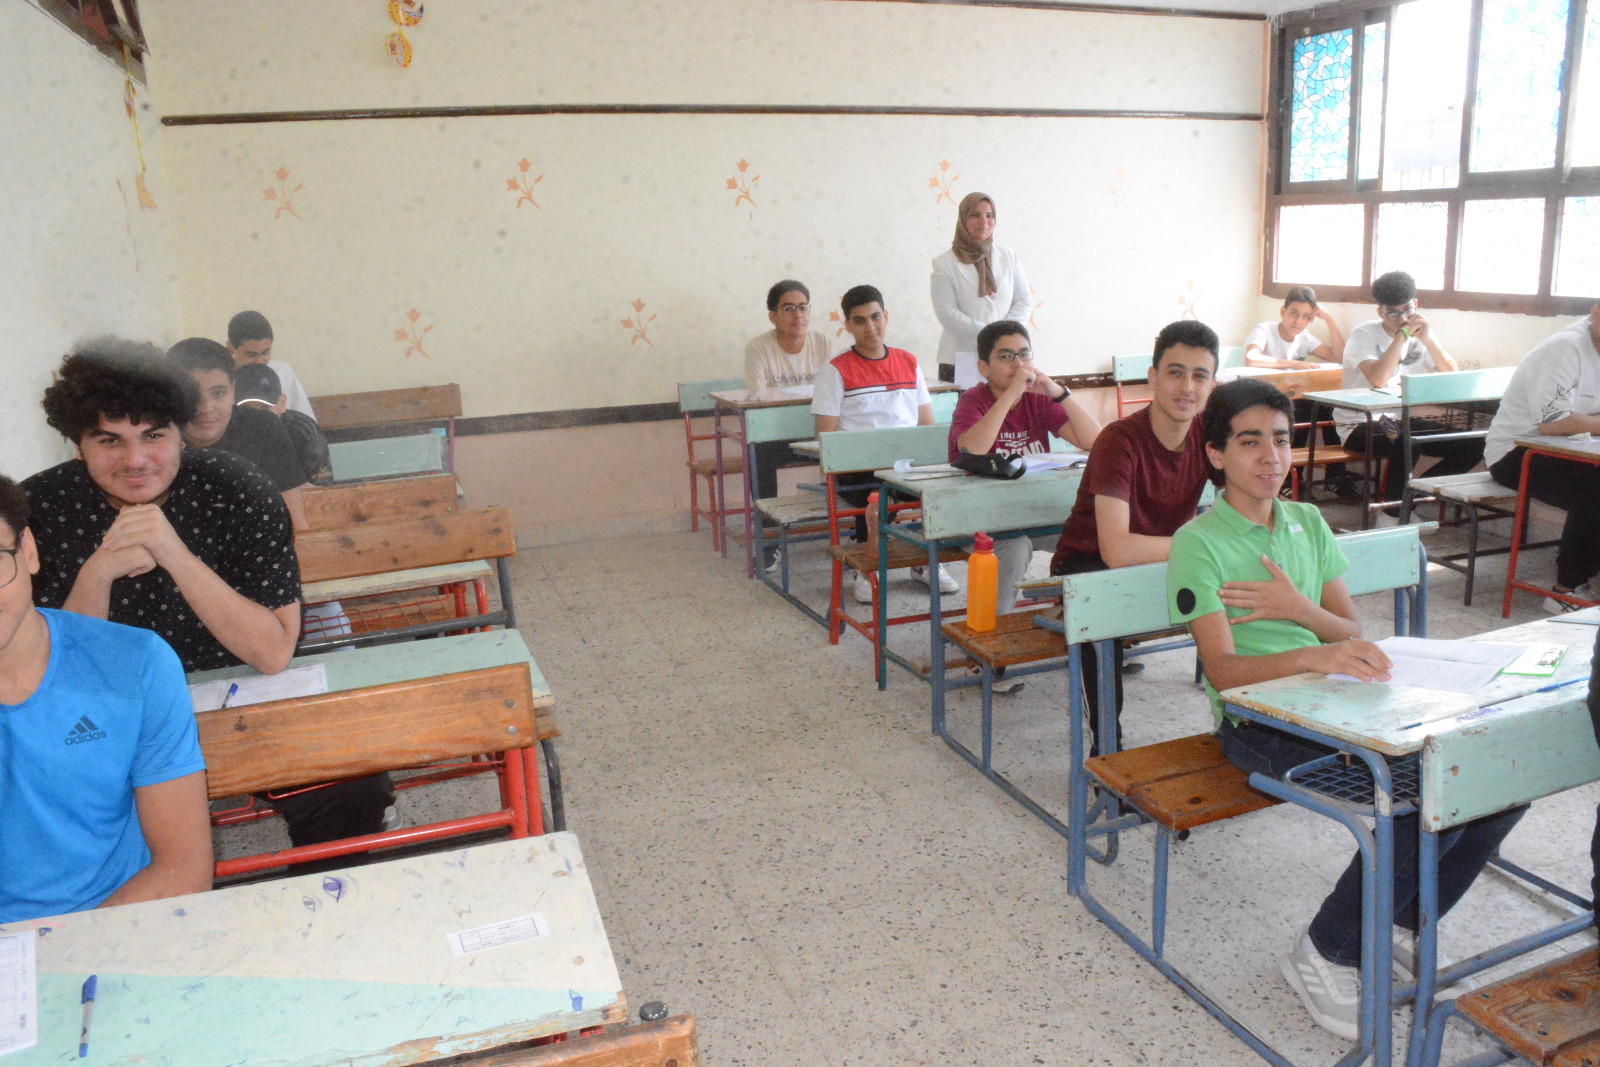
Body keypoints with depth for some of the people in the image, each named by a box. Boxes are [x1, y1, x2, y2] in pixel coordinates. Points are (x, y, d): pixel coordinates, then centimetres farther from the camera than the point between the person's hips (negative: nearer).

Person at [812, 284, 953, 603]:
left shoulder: (909, 363, 17)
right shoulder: (835, 370, 4)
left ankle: (926, 562, -1)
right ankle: (866, 570, -10)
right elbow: (826, 438, -1)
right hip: (857, 468, -4)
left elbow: (928, 425, 17)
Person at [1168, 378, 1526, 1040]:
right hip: (1257, 719, -7)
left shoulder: (1308, 523, 16)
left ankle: (1402, 924, 11)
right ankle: (1325, 954, -4)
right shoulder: (1199, 543, -6)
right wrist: (1315, 656, -34)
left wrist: (1298, 608, -10)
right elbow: (1223, 670, -17)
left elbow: (1353, 635, 11)